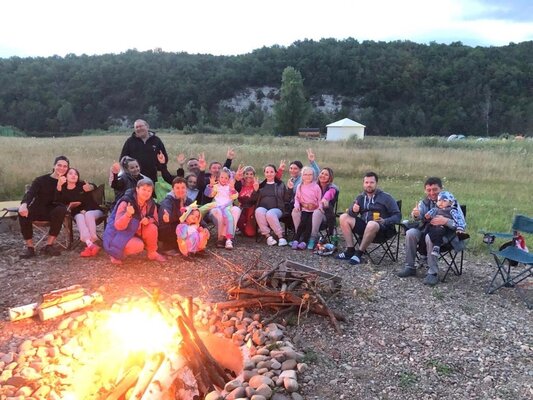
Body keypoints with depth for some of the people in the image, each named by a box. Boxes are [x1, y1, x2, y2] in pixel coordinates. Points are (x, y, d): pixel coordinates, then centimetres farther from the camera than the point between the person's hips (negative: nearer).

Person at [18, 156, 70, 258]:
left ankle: (49, 245, -29)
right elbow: (30, 193, -15)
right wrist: (24, 204, -38)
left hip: (53, 212, 0)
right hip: (37, 210, 0)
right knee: (23, 213, -32)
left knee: (61, 210, -35)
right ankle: (30, 247, -24)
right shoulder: (41, 180, 3)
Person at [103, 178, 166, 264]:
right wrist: (128, 214, -47)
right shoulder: (126, 202, -25)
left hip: (136, 231, 5)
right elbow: (118, 226, -28)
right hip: (120, 234, -5)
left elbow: (155, 220, 2)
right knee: (138, 245, -31)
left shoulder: (151, 204, -10)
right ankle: (117, 253, 0)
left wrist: (148, 220, -23)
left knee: (152, 228, -23)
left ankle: (152, 253, 2)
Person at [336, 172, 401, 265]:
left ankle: (359, 253, -25)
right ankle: (350, 250, -15)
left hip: (382, 229, -5)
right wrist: (353, 210, -17)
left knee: (371, 224, -39)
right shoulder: (360, 197, 15)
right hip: (364, 226, 5)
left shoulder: (386, 197, 3)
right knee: (343, 217, -10)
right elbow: (350, 214, 8)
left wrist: (385, 221, -21)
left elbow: (398, 216, -1)